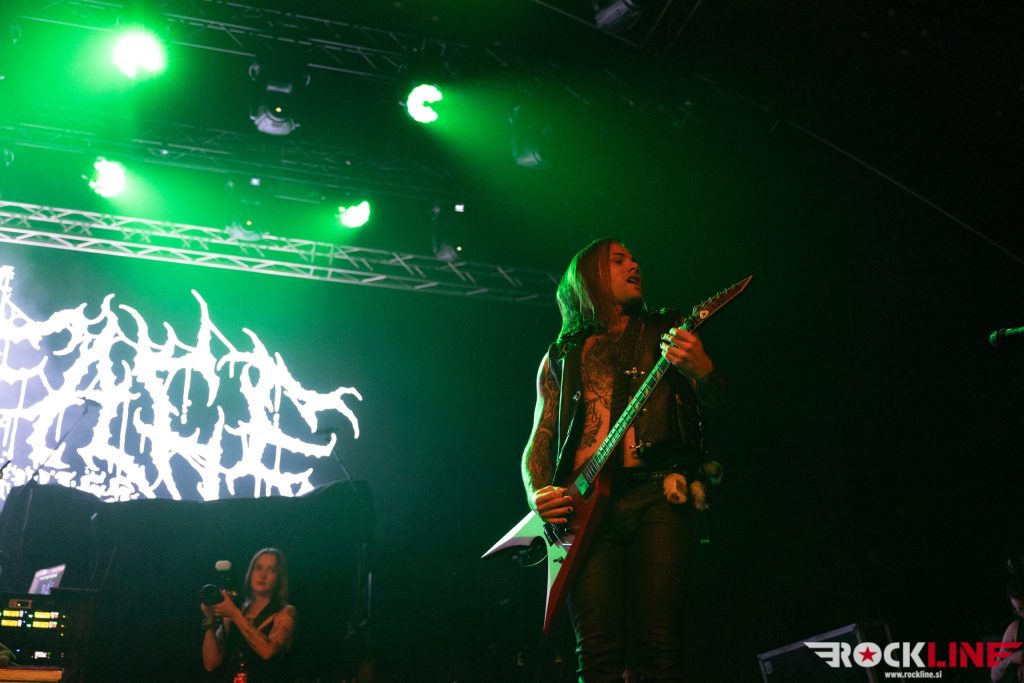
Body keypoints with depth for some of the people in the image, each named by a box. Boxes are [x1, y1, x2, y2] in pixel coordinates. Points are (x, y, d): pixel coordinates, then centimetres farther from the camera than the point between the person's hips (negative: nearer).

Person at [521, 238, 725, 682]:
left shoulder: (665, 332, 19)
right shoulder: (561, 357, 21)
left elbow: (712, 397, 6)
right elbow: (539, 441, 17)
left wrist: (701, 369, -18)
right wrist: (538, 493, -4)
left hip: (659, 493, -1)